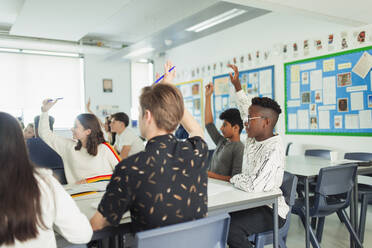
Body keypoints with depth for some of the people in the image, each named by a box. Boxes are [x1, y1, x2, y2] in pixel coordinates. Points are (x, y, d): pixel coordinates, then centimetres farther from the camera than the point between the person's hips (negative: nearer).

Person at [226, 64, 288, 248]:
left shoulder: (274, 150, -22)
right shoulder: (253, 138, 5)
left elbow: (253, 185, -31)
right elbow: (245, 108, 21)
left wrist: (234, 179, -11)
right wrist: (236, 84, 20)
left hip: (270, 211, -8)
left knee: (230, 228, -32)